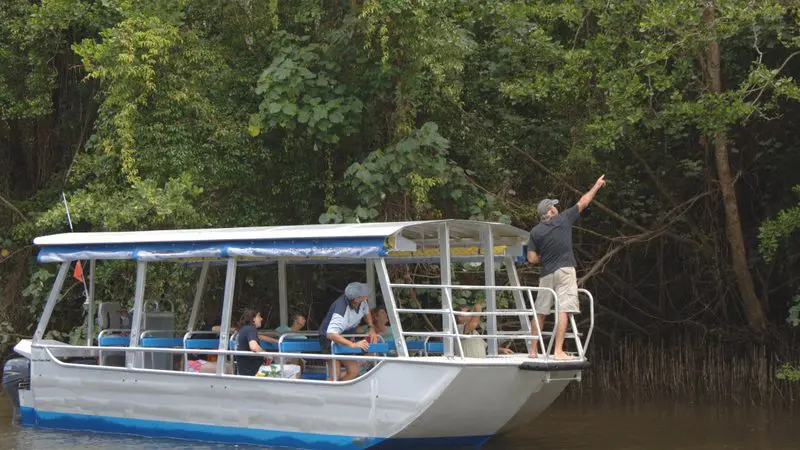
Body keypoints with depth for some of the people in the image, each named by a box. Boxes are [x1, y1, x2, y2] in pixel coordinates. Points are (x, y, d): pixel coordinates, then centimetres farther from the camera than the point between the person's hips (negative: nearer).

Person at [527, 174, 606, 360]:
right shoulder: (563, 219, 1)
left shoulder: (535, 231, 5)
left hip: (546, 274, 4)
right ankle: (558, 351, -19)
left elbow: (532, 259, 0)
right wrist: (597, 185, 25)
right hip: (564, 271, -3)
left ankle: (533, 350, 14)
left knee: (540, 312, 11)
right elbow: (583, 202, 12)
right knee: (563, 310, -10)